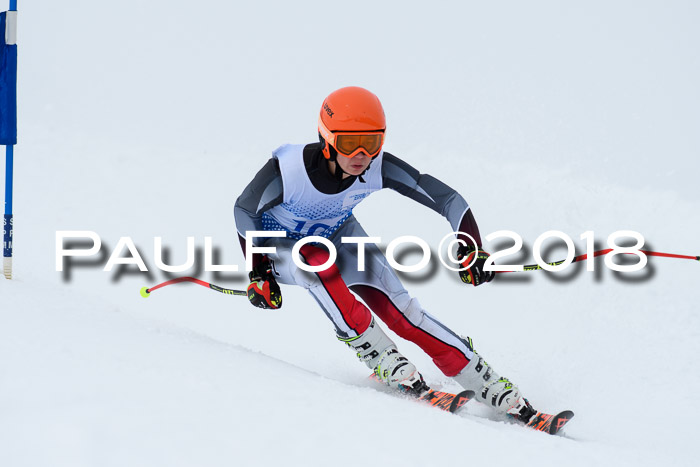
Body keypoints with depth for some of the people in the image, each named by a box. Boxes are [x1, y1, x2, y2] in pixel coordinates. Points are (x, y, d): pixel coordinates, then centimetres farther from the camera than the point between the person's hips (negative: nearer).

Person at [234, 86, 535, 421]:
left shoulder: (378, 168, -29)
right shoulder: (286, 169, -36)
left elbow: (447, 198, -25)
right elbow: (245, 210, -17)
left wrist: (471, 249, -39)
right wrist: (259, 273, -21)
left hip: (338, 236, 2)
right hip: (279, 247, -2)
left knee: (399, 308, -15)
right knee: (316, 261, -39)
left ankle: (493, 389, -9)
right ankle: (379, 355, -26)